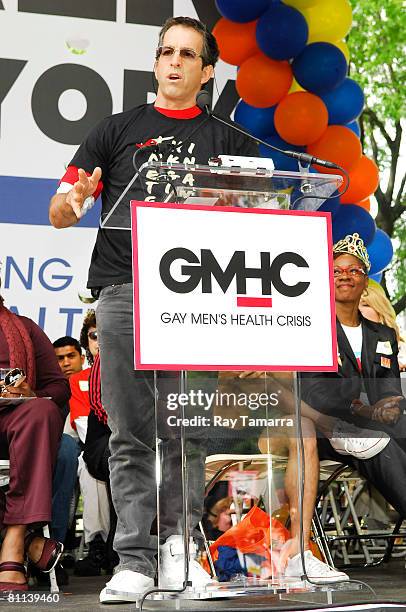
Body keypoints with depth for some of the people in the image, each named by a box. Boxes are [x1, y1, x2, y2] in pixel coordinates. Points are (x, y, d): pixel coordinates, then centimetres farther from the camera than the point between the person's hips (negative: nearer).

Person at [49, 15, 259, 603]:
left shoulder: (228, 142, 19)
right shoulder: (118, 130, 18)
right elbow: (58, 213, 13)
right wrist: (74, 200, -11)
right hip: (124, 287, 0)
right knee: (131, 434, -2)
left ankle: (177, 546, 3)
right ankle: (135, 560, 1)